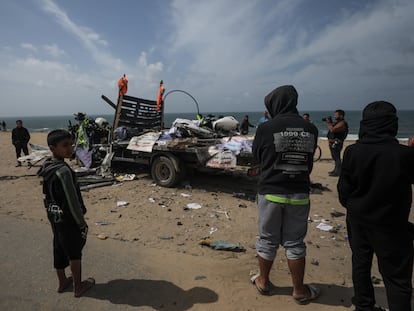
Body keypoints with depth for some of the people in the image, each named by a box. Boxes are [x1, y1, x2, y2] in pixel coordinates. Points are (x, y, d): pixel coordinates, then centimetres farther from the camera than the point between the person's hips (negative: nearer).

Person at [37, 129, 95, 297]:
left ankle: (62, 282, 38)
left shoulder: (46, 167, 1)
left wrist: (50, 212, 20)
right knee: (74, 252, 8)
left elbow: (47, 195, 11)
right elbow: (72, 201, -24)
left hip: (54, 217, 9)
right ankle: (78, 287, 23)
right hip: (68, 219, -8)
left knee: (59, 249, 20)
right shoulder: (63, 170, -28)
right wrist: (82, 222, -14)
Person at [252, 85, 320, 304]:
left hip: (271, 192, -2)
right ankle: (299, 290, 26)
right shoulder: (310, 129, -2)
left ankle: (263, 282, 32)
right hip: (300, 193, 3)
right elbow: (309, 159, 9)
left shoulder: (266, 128, -12)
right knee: (294, 242, 15)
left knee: (267, 240, 14)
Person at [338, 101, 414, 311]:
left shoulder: (352, 152, -12)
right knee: (397, 277, 9)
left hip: (358, 220, 4)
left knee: (361, 263, 20)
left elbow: (344, 188, -5)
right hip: (390, 225, -3)